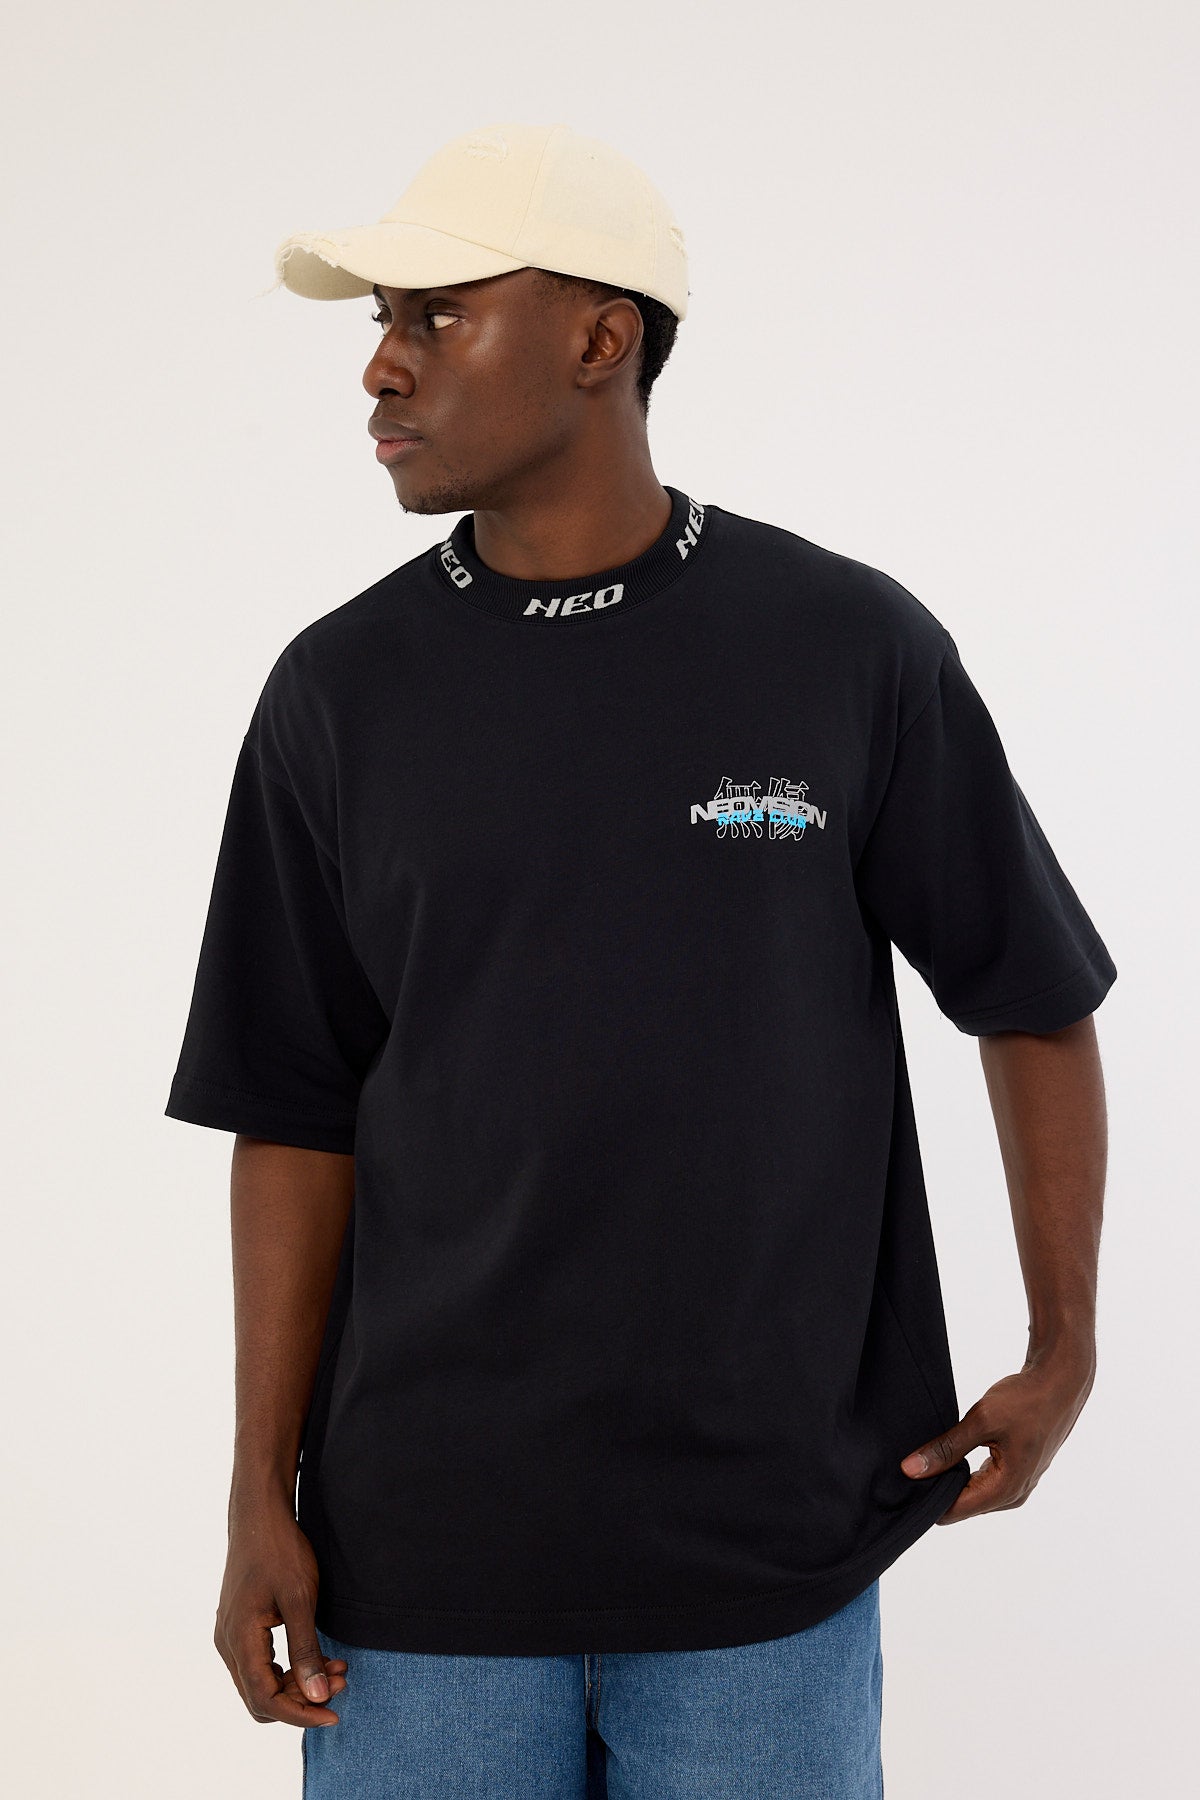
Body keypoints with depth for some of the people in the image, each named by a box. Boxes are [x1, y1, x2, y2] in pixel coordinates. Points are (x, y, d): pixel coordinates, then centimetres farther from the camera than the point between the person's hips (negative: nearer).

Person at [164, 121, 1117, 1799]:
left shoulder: (853, 651, -4)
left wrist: (1063, 1353, 5)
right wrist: (263, 1495, 0)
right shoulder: (340, 692, 0)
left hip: (770, 1546, -1)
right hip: (424, 1553, 1)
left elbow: (1034, 1003, 6)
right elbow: (298, 1113, 3)